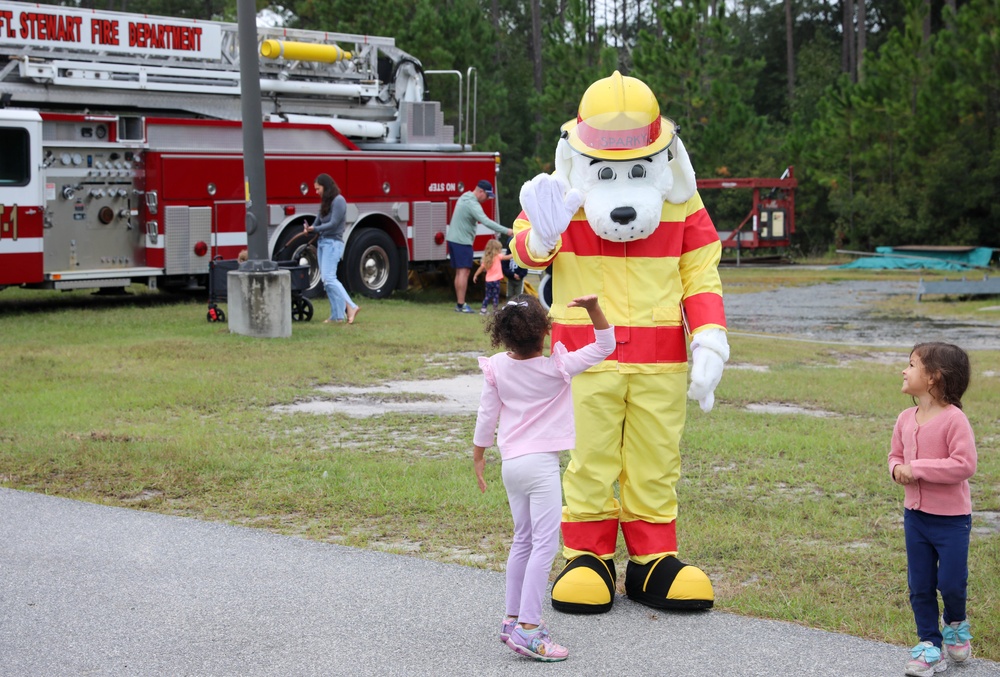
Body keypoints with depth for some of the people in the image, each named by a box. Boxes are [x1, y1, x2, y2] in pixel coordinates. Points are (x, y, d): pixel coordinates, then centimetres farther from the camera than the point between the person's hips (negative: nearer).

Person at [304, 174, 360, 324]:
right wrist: (310, 229, -9)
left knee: (329, 278, -15)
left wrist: (315, 229, -17)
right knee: (327, 280, 4)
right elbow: (318, 222, 12)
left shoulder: (338, 200, -9)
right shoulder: (325, 202, 17)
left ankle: (351, 307, -13)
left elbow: (333, 224, -16)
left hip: (333, 243, -9)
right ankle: (337, 315, 5)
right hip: (322, 242, 9)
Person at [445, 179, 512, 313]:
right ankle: (461, 305, -14)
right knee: (464, 271, -11)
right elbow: (486, 221, -30)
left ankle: (458, 303, 15)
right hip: (462, 241, -10)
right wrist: (506, 231, -32)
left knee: (459, 272, 13)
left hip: (452, 239, 10)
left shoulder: (464, 197, 14)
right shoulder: (472, 204, -19)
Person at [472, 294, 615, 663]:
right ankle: (528, 628, -15)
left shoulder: (497, 367, 0)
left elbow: (487, 415, 7)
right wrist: (593, 308, -16)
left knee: (523, 540, 18)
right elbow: (604, 346, -4)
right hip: (541, 464, -6)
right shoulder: (558, 367, -11)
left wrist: (478, 455, 19)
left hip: (511, 463, 6)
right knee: (545, 544, -8)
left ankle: (513, 618, 25)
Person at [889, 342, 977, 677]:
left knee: (951, 582, 1)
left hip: (951, 518, -6)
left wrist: (917, 468, -26)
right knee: (919, 586, 10)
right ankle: (930, 645, 22)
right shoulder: (906, 419, 0)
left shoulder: (953, 419, -20)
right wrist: (897, 469, -10)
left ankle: (956, 624, 32)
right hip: (915, 514, 6)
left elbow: (964, 465, -26)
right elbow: (896, 455, 14)